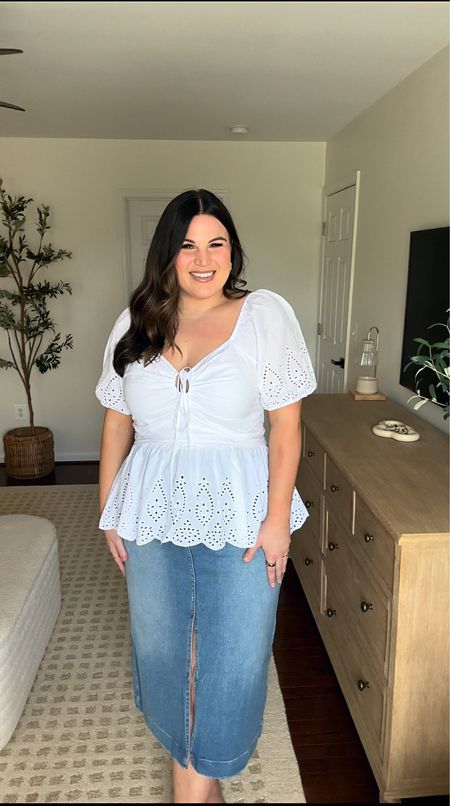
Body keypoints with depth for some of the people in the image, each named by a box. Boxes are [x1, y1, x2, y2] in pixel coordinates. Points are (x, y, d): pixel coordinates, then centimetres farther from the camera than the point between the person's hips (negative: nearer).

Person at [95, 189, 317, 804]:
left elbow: (286, 424, -8)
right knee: (162, 648, 18)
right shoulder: (135, 324, 3)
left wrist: (278, 517, -12)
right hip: (152, 513, 4)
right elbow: (117, 423, 7)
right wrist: (109, 511, 6)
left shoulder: (266, 314, -6)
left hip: (239, 513, -3)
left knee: (233, 659, 6)